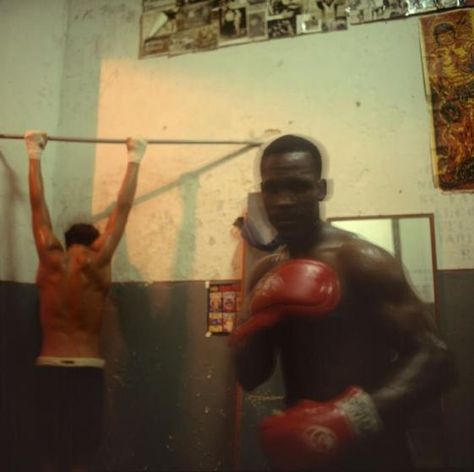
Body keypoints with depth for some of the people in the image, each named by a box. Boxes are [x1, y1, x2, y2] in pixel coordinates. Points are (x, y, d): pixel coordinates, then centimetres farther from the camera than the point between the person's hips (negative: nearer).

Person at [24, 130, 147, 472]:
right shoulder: (98, 263, -4)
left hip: (49, 368, 2)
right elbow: (123, 207, 1)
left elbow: (38, 204, 8)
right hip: (88, 371, -2)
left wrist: (35, 155, 18)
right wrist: (134, 159, 9)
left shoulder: (50, 261, 0)